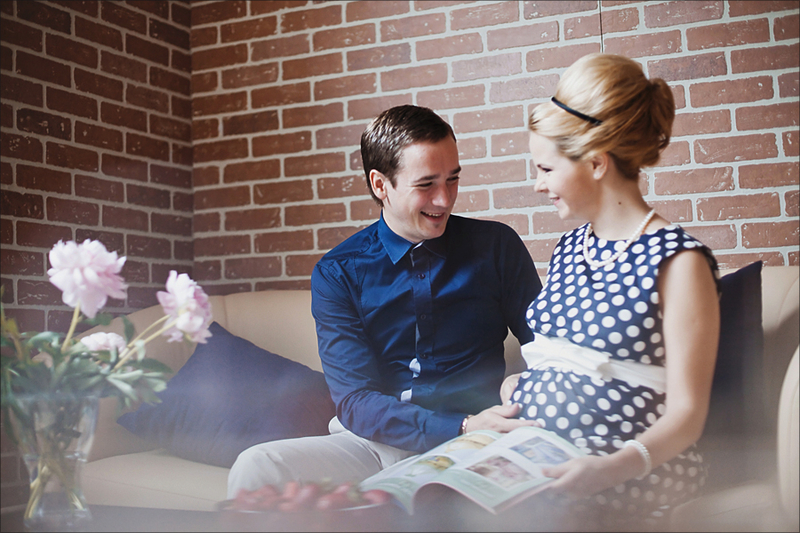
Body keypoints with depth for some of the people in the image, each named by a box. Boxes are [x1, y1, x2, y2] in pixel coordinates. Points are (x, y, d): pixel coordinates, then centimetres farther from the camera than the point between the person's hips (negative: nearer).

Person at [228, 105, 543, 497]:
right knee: (254, 469, -24)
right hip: (371, 446, 1)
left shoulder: (497, 247, 6)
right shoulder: (336, 274, 3)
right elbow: (354, 401, -6)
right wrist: (461, 427, -20)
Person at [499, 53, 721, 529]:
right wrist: (514, 385, 0)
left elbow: (685, 413, -11)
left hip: (632, 473, -6)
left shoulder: (677, 261, -7)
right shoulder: (568, 250, 16)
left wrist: (616, 467, -28)